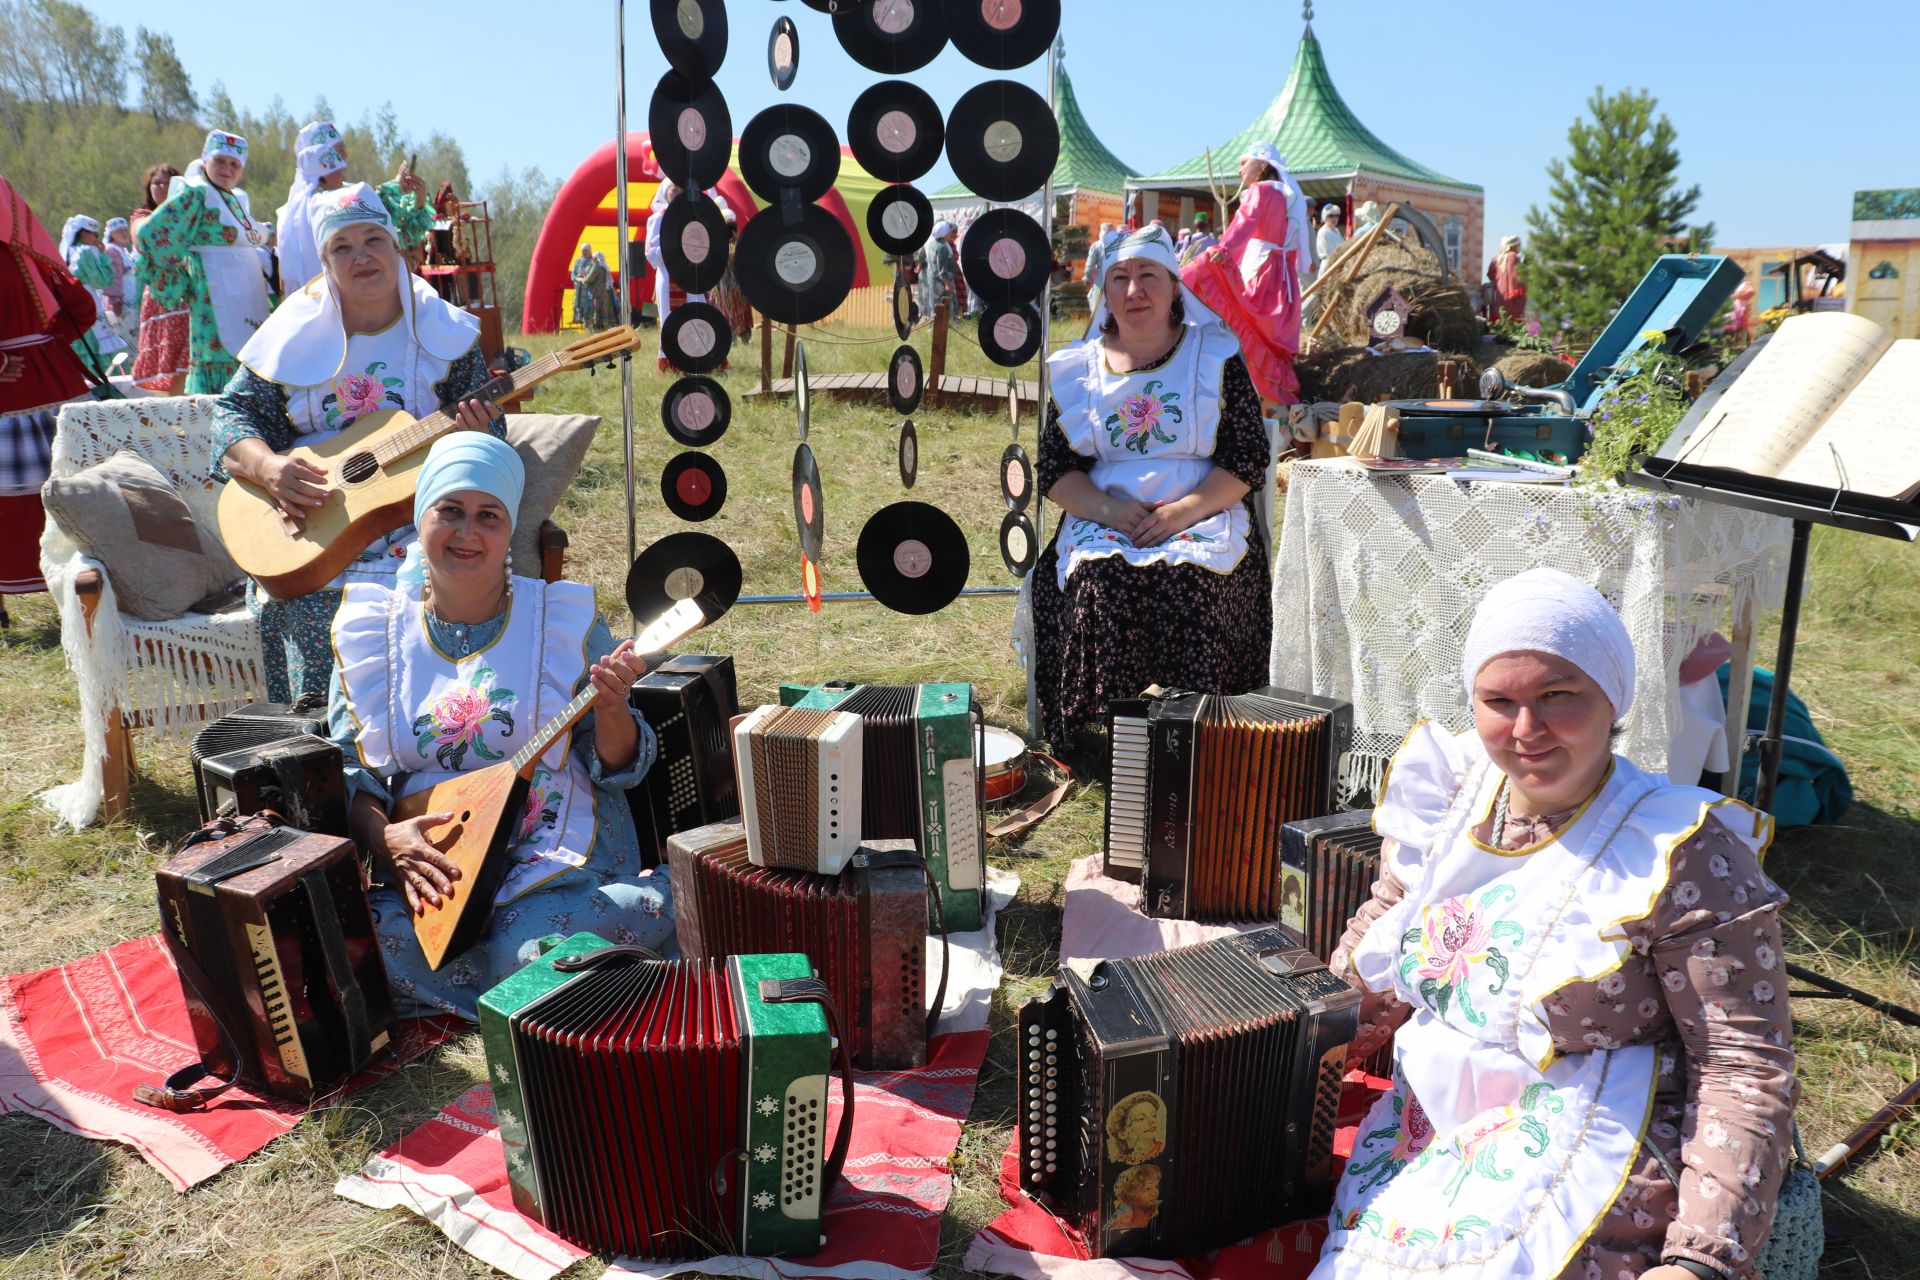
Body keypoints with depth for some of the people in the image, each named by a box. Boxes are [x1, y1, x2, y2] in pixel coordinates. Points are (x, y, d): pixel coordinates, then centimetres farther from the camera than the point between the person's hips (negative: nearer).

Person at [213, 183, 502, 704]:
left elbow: (493, 441, 6)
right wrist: (267, 466, -13)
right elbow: (233, 411, 8)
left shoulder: (443, 333, 6)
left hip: (416, 522, -1)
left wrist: (476, 438, -19)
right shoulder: (297, 333, 9)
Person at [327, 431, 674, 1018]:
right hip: (416, 863, 3)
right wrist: (384, 836, -14)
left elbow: (619, 769, 2)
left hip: (560, 857, -3)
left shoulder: (565, 619, 1)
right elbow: (346, 767, 6)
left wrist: (610, 707, -19)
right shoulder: (371, 628, 7)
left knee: (529, 949, -32)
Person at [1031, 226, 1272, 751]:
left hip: (1203, 517, -1)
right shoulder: (1076, 370, 14)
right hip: (1100, 519, 1)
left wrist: (1184, 510, -15)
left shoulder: (1216, 358, 9)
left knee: (1191, 581, -33)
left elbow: (1248, 458, 2)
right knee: (1097, 582, -31)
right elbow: (1053, 469, 7)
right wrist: (1108, 509, -13)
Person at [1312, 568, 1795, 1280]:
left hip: (1578, 1179, -5)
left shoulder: (1681, 853, -14)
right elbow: (1370, 963, 16)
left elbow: (1746, 1068, -13)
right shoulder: (1446, 800, 3)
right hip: (1420, 1135, 5)